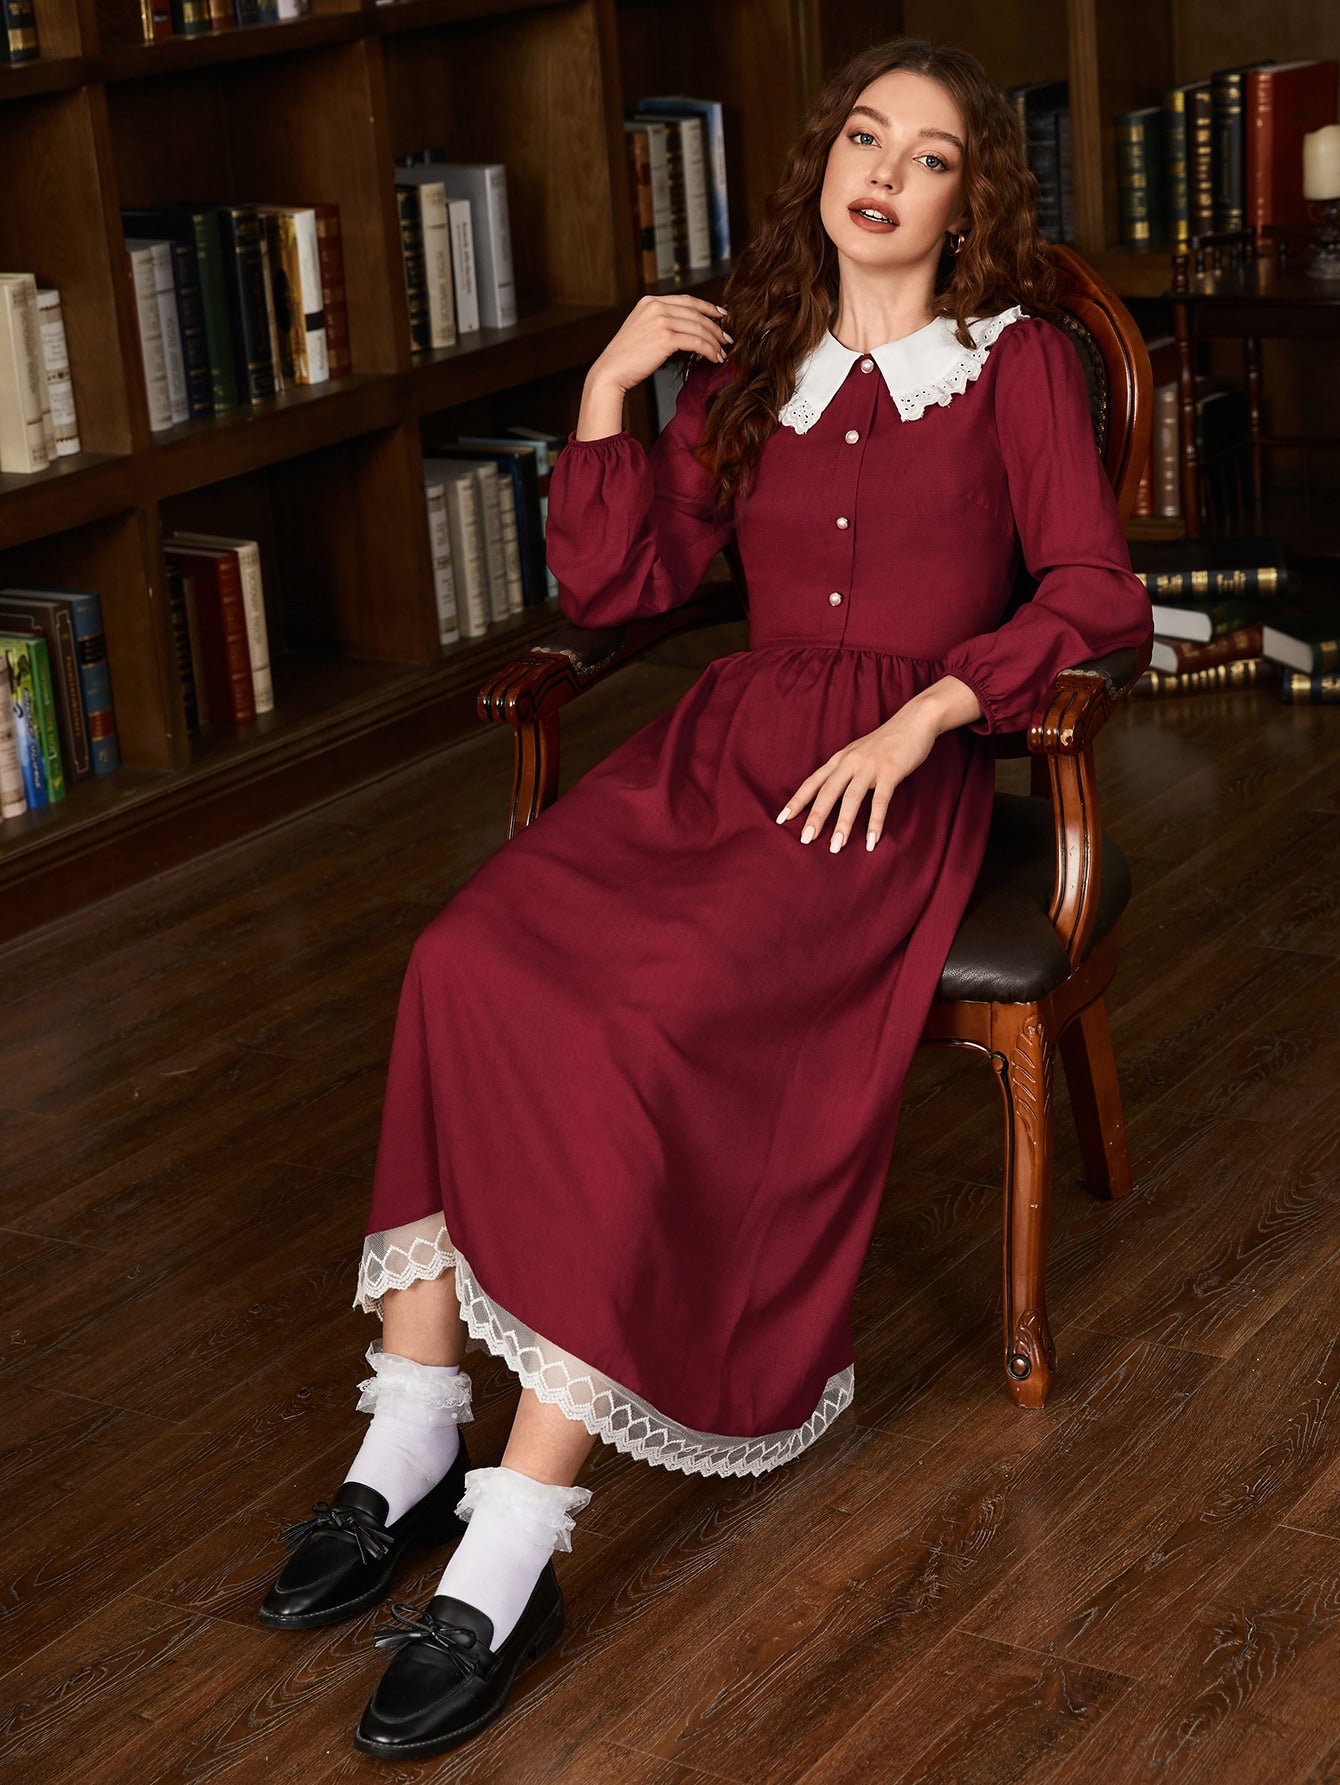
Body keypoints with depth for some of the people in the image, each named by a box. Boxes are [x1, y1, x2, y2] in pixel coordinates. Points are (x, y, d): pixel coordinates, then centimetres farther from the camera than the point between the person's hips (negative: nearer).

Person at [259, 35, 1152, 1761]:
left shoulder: (1015, 364, 6)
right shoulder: (750, 367, 19)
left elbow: (1098, 594, -4)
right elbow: (609, 584, 15)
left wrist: (920, 716, -16)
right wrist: (606, 390, 5)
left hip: (898, 770, -5)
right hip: (721, 739, 5)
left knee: (646, 1027, -31)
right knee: (469, 960, -24)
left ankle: (509, 1555, -30)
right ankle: (410, 1450, -22)